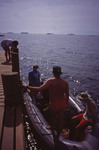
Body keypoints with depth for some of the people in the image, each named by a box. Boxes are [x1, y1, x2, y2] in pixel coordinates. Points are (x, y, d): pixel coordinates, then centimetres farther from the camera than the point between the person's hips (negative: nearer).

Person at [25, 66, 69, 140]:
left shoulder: (50, 81, -21)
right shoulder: (65, 82, -8)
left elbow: (40, 89, -31)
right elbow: (67, 95, 0)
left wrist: (27, 87, -25)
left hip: (54, 103, -3)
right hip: (62, 103, 3)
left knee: (53, 118, 25)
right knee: (60, 119, 18)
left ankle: (52, 128, 55)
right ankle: (58, 136, 37)